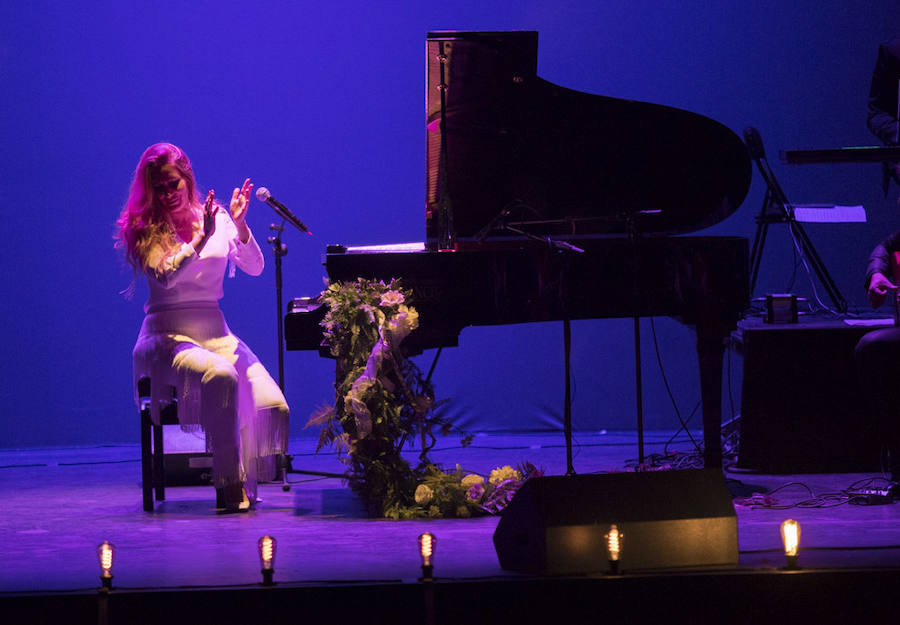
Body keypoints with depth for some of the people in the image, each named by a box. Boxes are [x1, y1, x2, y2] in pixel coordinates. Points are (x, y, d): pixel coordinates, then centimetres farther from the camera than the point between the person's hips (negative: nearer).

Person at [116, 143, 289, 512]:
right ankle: (229, 481, -28)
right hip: (169, 334, -4)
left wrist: (239, 224, -12)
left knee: (272, 406, -18)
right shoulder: (144, 229, 0)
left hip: (216, 332, 4)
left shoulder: (216, 218, 11)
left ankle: (246, 480, 3)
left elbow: (254, 267, 2)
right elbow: (165, 276, -17)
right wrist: (201, 237, -25)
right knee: (221, 376, -37)